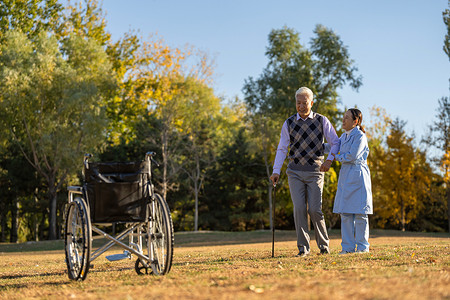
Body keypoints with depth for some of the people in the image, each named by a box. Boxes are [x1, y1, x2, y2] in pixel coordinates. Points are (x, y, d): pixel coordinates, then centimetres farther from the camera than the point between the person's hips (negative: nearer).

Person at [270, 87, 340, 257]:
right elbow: (282, 149, 4)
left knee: (315, 210, -8)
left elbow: (335, 143, 5)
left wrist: (329, 160, -12)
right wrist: (276, 171, -6)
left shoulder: (322, 121, 3)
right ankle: (303, 247, -1)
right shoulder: (289, 123, 6)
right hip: (295, 172, 1)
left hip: (315, 172, -1)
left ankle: (324, 244, 10)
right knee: (299, 208, -8)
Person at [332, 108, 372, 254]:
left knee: (360, 213, -3)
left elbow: (352, 156, -19)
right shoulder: (344, 136, 15)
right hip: (345, 176, 8)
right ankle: (348, 246, 11)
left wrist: (337, 157, -4)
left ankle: (362, 246, 3)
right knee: (345, 213, 6)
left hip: (357, 176, -8)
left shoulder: (360, 136, -10)